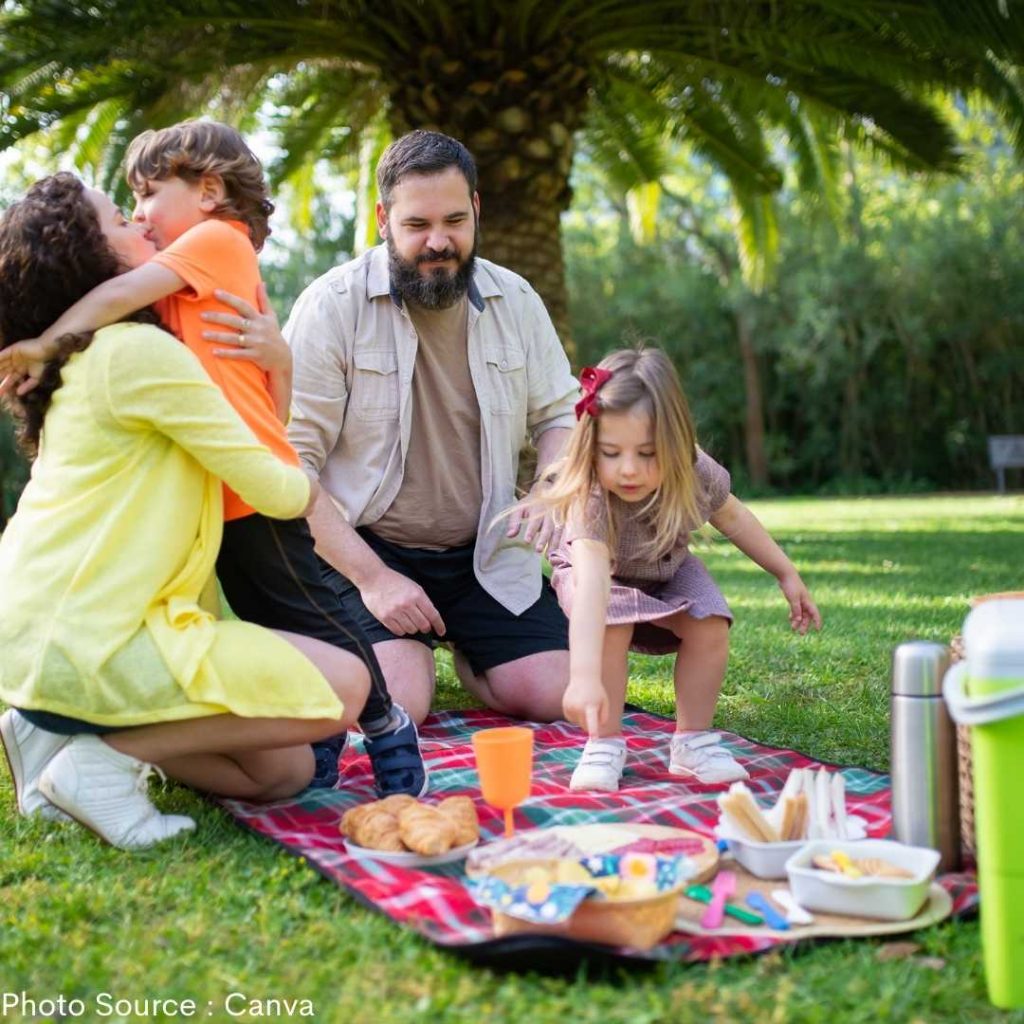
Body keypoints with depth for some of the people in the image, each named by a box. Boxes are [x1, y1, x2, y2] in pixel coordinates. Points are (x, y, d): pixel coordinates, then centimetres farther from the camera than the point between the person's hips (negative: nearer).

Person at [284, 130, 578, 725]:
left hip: (484, 553, 4)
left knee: (555, 695, -8)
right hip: (364, 549, -4)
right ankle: (410, 649, 13)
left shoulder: (516, 302, 3)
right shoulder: (333, 307, -12)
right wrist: (370, 577, -18)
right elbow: (289, 465, -13)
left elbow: (561, 415, 13)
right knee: (396, 705, -24)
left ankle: (462, 648, 24)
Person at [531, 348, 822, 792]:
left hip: (668, 570, 4)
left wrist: (787, 575, 2)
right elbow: (591, 586, -57)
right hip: (597, 572, -3)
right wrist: (584, 678, -68)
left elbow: (733, 517, -5)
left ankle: (692, 740, -1)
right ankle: (605, 743, -13)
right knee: (611, 629, -32)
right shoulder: (591, 501, -43)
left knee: (710, 628, -19)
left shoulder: (696, 474, -29)